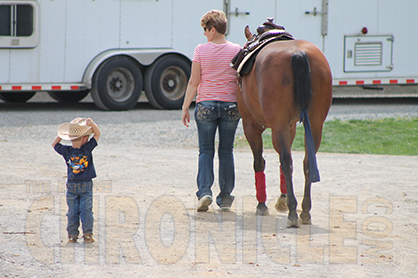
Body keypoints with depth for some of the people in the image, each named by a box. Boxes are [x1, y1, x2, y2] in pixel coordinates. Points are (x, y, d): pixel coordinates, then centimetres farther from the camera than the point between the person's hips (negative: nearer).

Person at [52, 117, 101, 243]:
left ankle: (72, 235, 4)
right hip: (86, 186, -2)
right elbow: (97, 134, -5)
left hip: (71, 187, 2)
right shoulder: (87, 148, -13)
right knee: (86, 210, 0)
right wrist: (92, 124, -14)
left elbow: (54, 144, 11)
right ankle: (87, 234, -4)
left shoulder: (66, 151, -8)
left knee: (72, 212, 5)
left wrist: (61, 134, 10)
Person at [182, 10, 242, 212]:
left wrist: (185, 107, 2)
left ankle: (204, 191, -10)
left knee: (206, 151, 6)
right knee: (226, 151, 10)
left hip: (205, 104, -1)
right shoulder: (237, 51, -2)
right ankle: (225, 197, 13)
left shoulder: (201, 50, -7)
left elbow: (193, 82, -5)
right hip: (230, 105, 1)